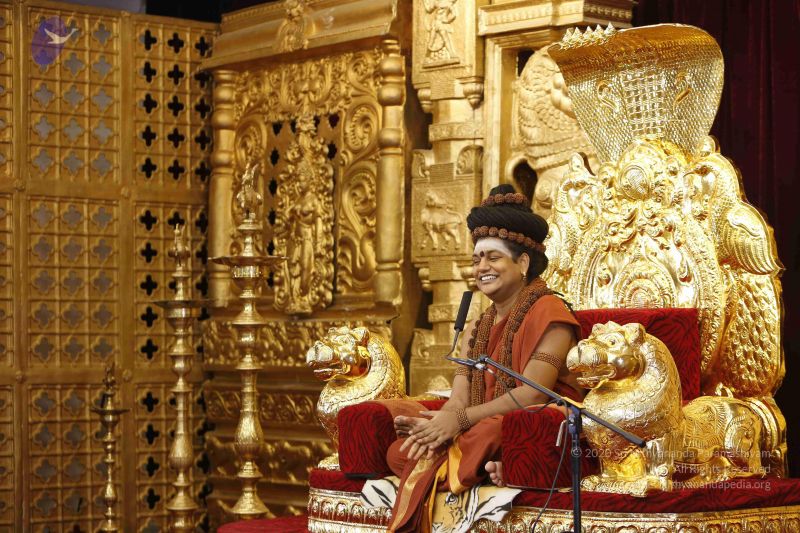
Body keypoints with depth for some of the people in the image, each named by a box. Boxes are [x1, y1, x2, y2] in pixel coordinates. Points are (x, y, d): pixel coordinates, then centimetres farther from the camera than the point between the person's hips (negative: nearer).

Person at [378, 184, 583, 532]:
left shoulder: (548, 314, -3)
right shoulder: (477, 329, 21)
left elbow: (532, 393, -15)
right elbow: (458, 399, 10)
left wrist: (461, 419, -23)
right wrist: (443, 422, -15)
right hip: (479, 433, 8)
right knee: (401, 450, -19)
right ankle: (491, 467, -26)